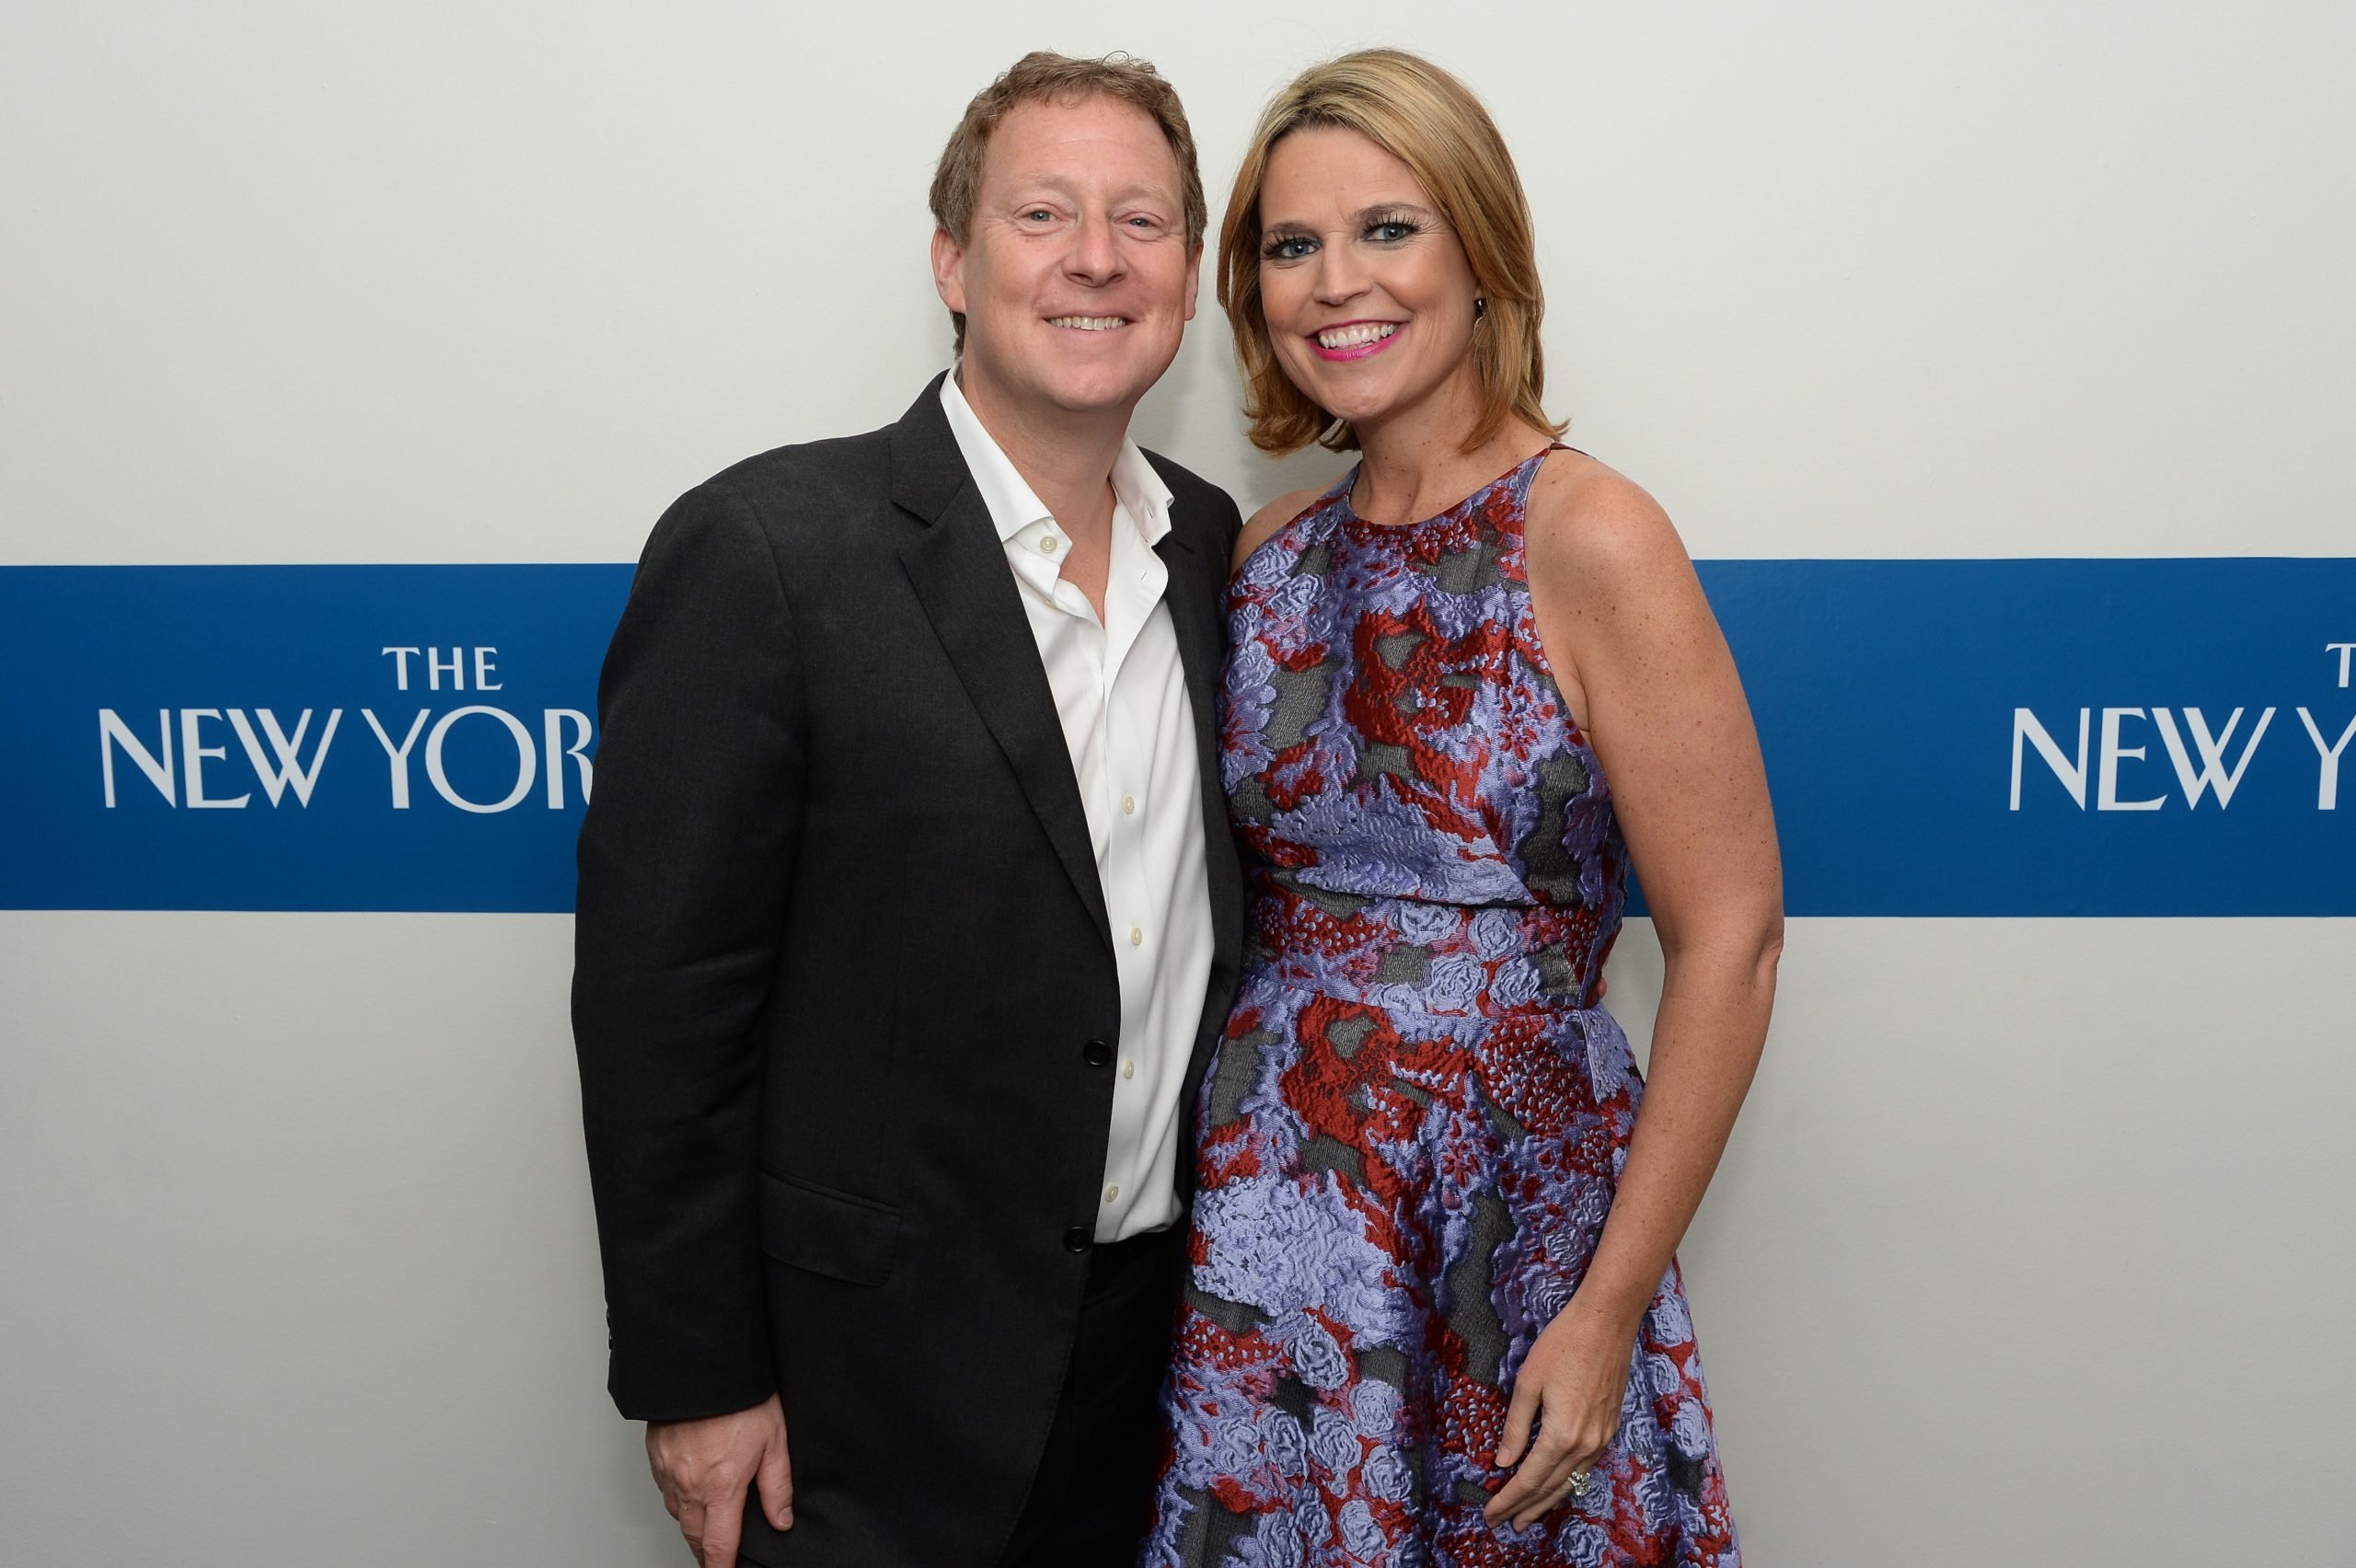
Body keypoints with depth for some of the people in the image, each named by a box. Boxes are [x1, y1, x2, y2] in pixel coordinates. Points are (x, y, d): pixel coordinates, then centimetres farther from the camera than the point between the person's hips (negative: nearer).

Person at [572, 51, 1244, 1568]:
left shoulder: (1217, 548, 2)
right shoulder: (766, 546, -16)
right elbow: (660, 998, -14)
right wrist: (697, 1378, -11)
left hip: (1169, 1335, 6)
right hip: (877, 1372, -5)